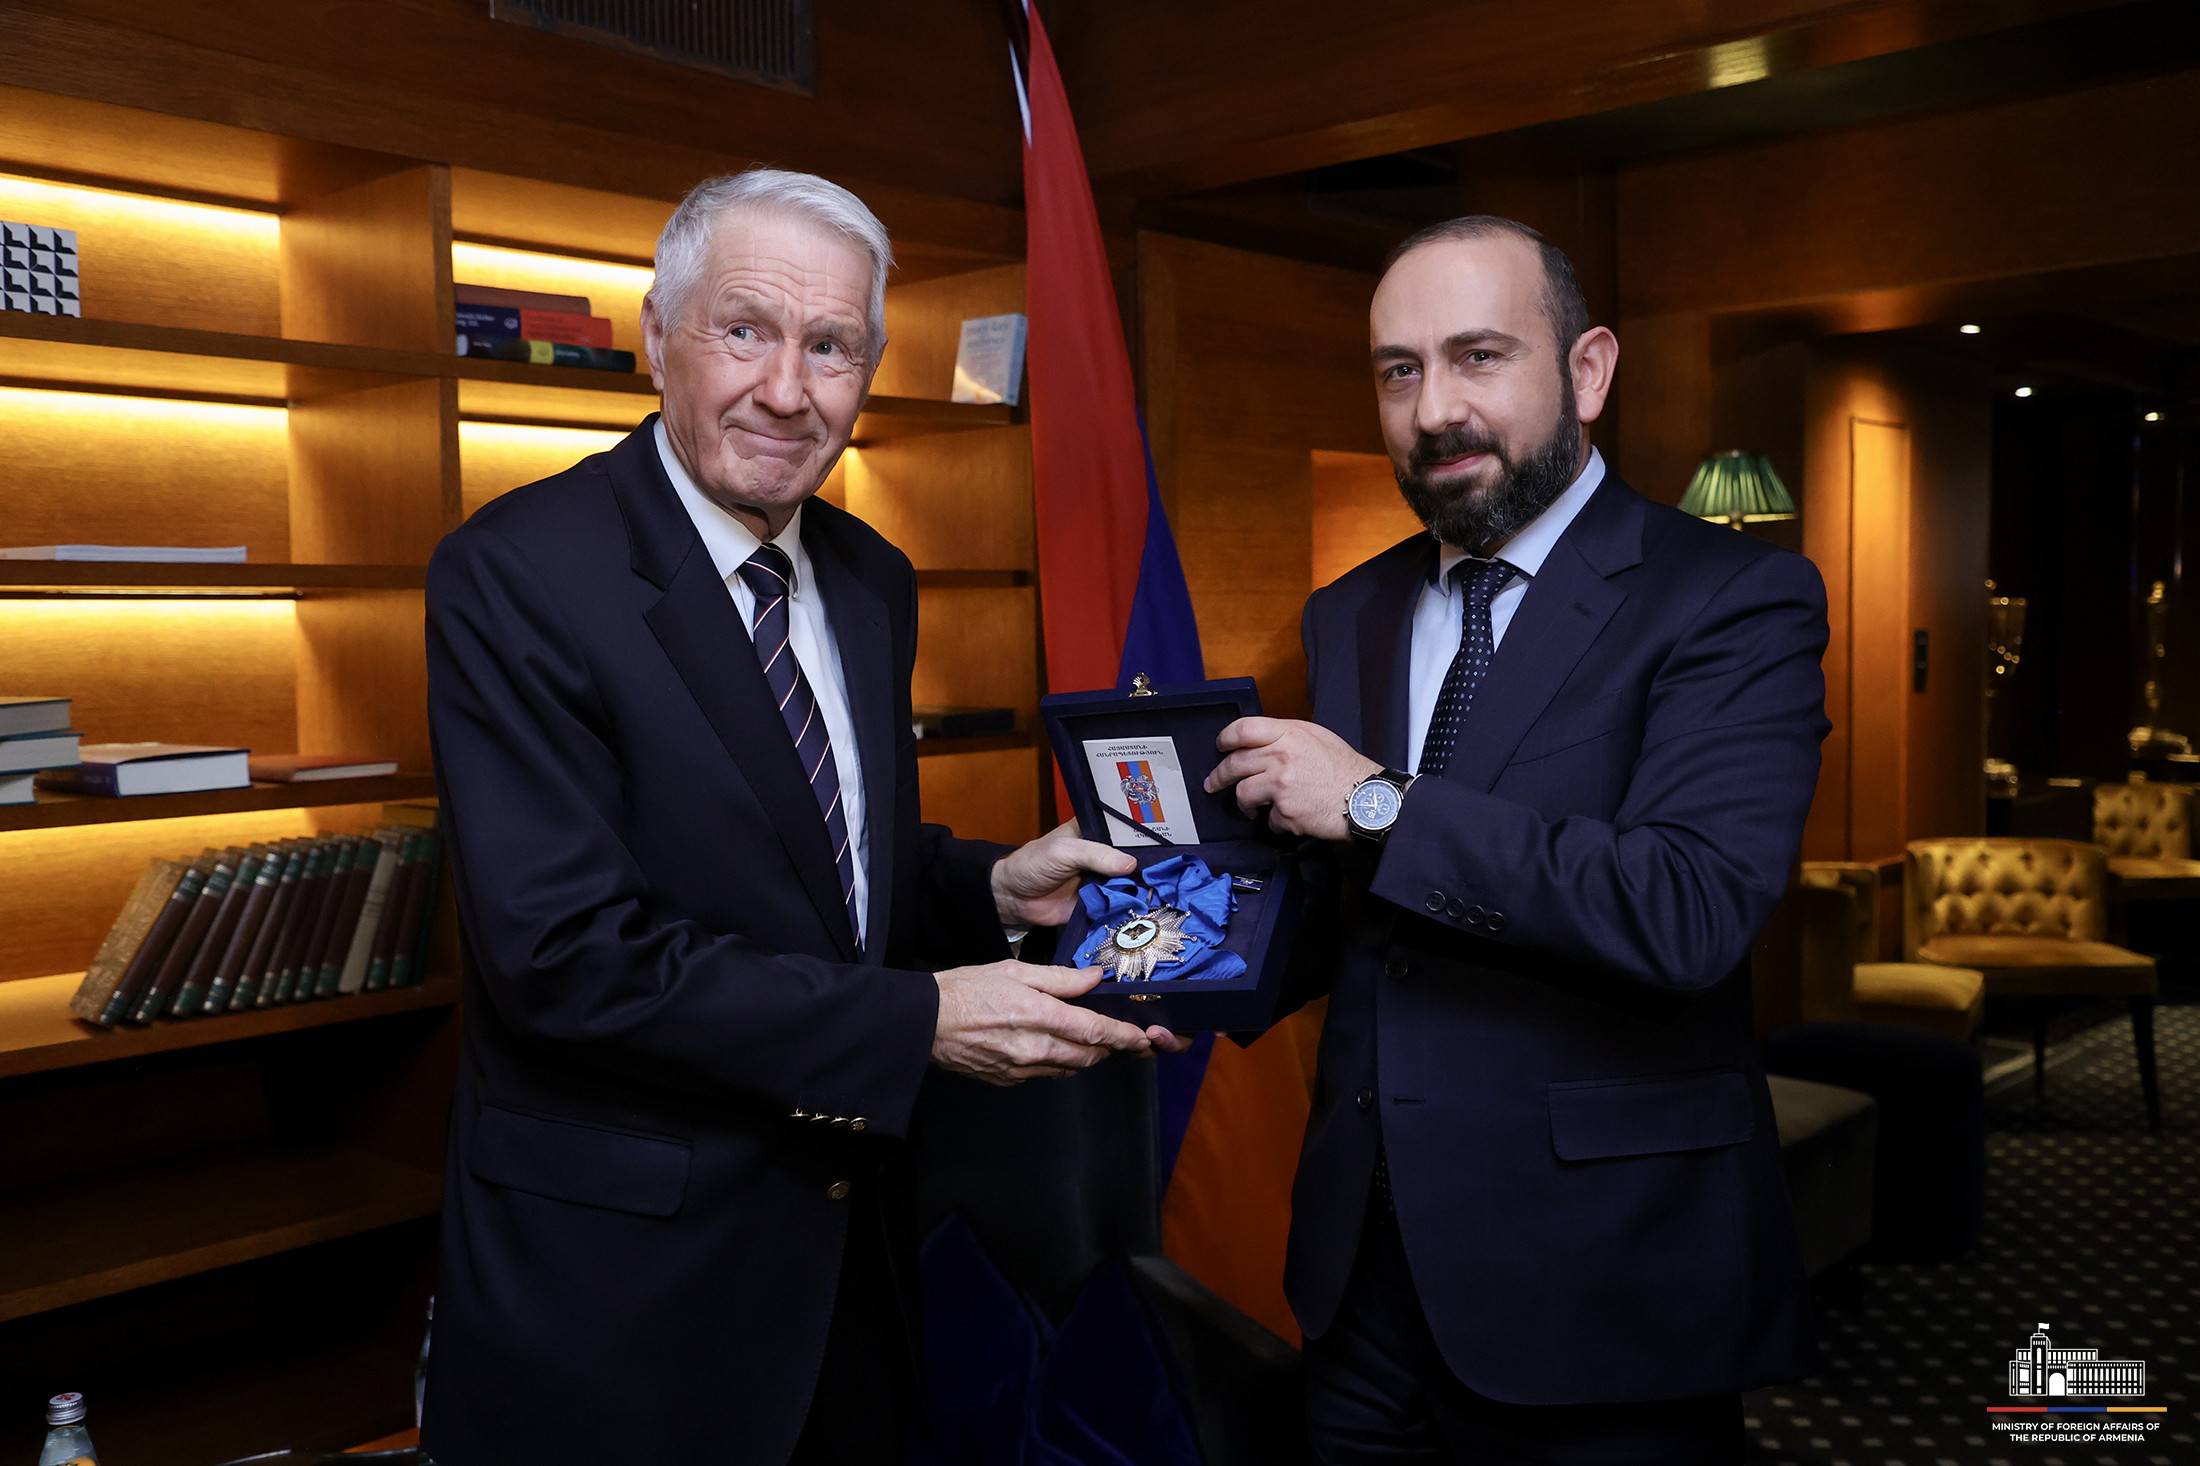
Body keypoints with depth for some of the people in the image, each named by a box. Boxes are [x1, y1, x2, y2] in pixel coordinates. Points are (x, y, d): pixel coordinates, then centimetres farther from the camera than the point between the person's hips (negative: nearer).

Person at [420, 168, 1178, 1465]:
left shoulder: (873, 581, 6)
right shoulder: (517, 574, -17)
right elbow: (566, 948, -24)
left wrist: (995, 889, -7)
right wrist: (920, 1021, -25)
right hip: (621, 1270, -6)